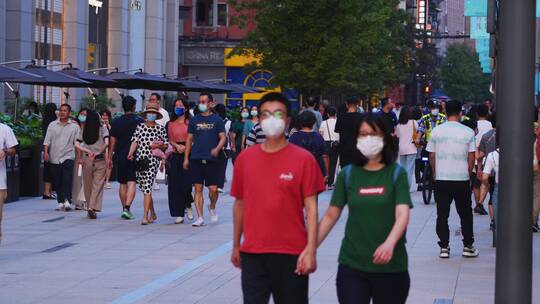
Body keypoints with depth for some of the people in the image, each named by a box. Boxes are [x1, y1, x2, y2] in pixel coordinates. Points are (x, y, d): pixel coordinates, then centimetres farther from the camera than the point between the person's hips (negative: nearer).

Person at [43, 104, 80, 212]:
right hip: (54, 158, 3)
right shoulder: (52, 125, 10)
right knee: (57, 181, 5)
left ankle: (67, 200, -21)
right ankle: (60, 201, 13)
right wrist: (46, 152, -7)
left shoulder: (74, 127, 5)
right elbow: (47, 140, 7)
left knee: (67, 179, -15)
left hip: (68, 157, -2)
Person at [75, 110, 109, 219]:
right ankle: (93, 207, -15)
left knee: (88, 186, 13)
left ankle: (89, 207, 19)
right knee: (98, 185, -2)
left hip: (87, 160, 2)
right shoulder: (103, 129, -2)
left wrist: (87, 151, -4)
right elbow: (106, 143, -14)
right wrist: (99, 152, -4)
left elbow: (76, 145, -4)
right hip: (100, 160, -2)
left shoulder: (83, 131, 5)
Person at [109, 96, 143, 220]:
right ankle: (127, 208, -21)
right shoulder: (139, 121, -3)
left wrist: (109, 158, 14)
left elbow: (112, 142, 6)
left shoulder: (116, 122, 4)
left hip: (120, 157, 3)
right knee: (131, 183, -6)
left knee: (122, 184, 13)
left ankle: (124, 208, 19)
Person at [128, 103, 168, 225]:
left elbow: (165, 145, 7)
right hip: (140, 160, 4)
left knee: (147, 187, -14)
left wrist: (158, 146, -14)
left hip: (153, 159, -4)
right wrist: (130, 153, -13)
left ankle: (145, 216, -15)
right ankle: (153, 214, 27)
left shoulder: (161, 129, 2)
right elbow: (135, 141, 3)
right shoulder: (140, 127, 9)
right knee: (143, 187, 10)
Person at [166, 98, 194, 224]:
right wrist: (177, 146, -8)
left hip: (188, 155, -4)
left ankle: (188, 205, 17)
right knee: (175, 184, 0)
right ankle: (179, 214, 5)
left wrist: (185, 147, -15)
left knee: (186, 182, -12)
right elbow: (170, 139, 10)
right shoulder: (171, 124, 13)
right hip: (175, 156, 4)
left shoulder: (190, 123, 1)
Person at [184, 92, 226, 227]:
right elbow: (189, 139, 13)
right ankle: (200, 218, 5)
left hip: (211, 159, -2)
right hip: (196, 159, 2)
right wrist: (186, 158, 7)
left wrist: (217, 149, -19)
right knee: (198, 189, 1)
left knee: (213, 189, -5)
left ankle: (212, 207, 25)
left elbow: (223, 137, 1)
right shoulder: (194, 120, 10)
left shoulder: (217, 120, 4)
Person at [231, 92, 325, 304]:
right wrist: (236, 246, 15)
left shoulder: (303, 159, -4)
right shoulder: (245, 159, 5)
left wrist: (311, 249, -13)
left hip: (292, 254, -2)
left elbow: (311, 207, -6)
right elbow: (240, 204, 12)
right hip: (252, 254, 2)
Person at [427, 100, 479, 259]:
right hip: (462, 179, -1)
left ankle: (444, 247, 5)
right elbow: (471, 157, -1)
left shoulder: (436, 131, 0)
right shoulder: (468, 132, -3)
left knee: (442, 215, 6)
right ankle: (468, 246, 13)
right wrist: (469, 174, 12)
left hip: (441, 179, 1)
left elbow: (431, 156, 5)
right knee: (465, 214, 11)